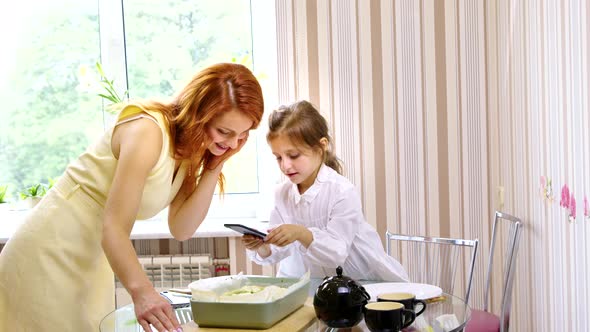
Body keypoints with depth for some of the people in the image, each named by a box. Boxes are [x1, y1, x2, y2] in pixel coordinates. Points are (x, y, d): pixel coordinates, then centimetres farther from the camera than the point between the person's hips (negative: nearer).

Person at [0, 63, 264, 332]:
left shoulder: (189, 147, 2)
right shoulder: (147, 131, -24)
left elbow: (180, 230, -6)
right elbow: (114, 228, -30)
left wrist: (215, 168, -13)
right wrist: (141, 291, -44)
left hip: (92, 261, 8)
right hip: (49, 256, -8)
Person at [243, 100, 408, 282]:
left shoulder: (343, 192, -18)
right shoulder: (282, 193, -2)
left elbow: (337, 253, -24)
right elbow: (281, 248, 0)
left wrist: (301, 233, -39)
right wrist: (262, 248, -20)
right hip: (318, 280, 4)